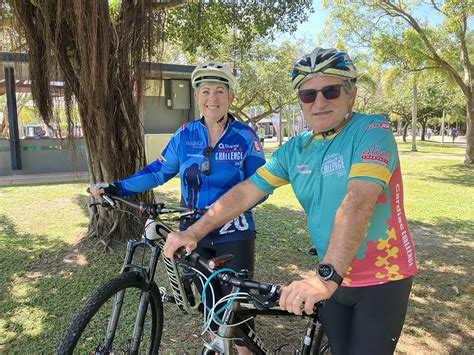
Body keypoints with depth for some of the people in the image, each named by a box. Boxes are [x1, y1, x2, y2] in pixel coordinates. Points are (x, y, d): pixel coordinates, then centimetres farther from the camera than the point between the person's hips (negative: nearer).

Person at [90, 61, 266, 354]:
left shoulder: (245, 136, -7)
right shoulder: (185, 135, 1)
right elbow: (159, 171, 9)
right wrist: (116, 188, 1)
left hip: (234, 234, -3)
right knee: (210, 302, 16)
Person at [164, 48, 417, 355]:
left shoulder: (373, 130, -17)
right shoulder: (295, 150, -1)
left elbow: (358, 202, -32)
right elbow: (246, 191, -1)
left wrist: (326, 276, -41)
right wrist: (193, 232, -7)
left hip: (383, 279, -4)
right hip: (335, 278, 5)